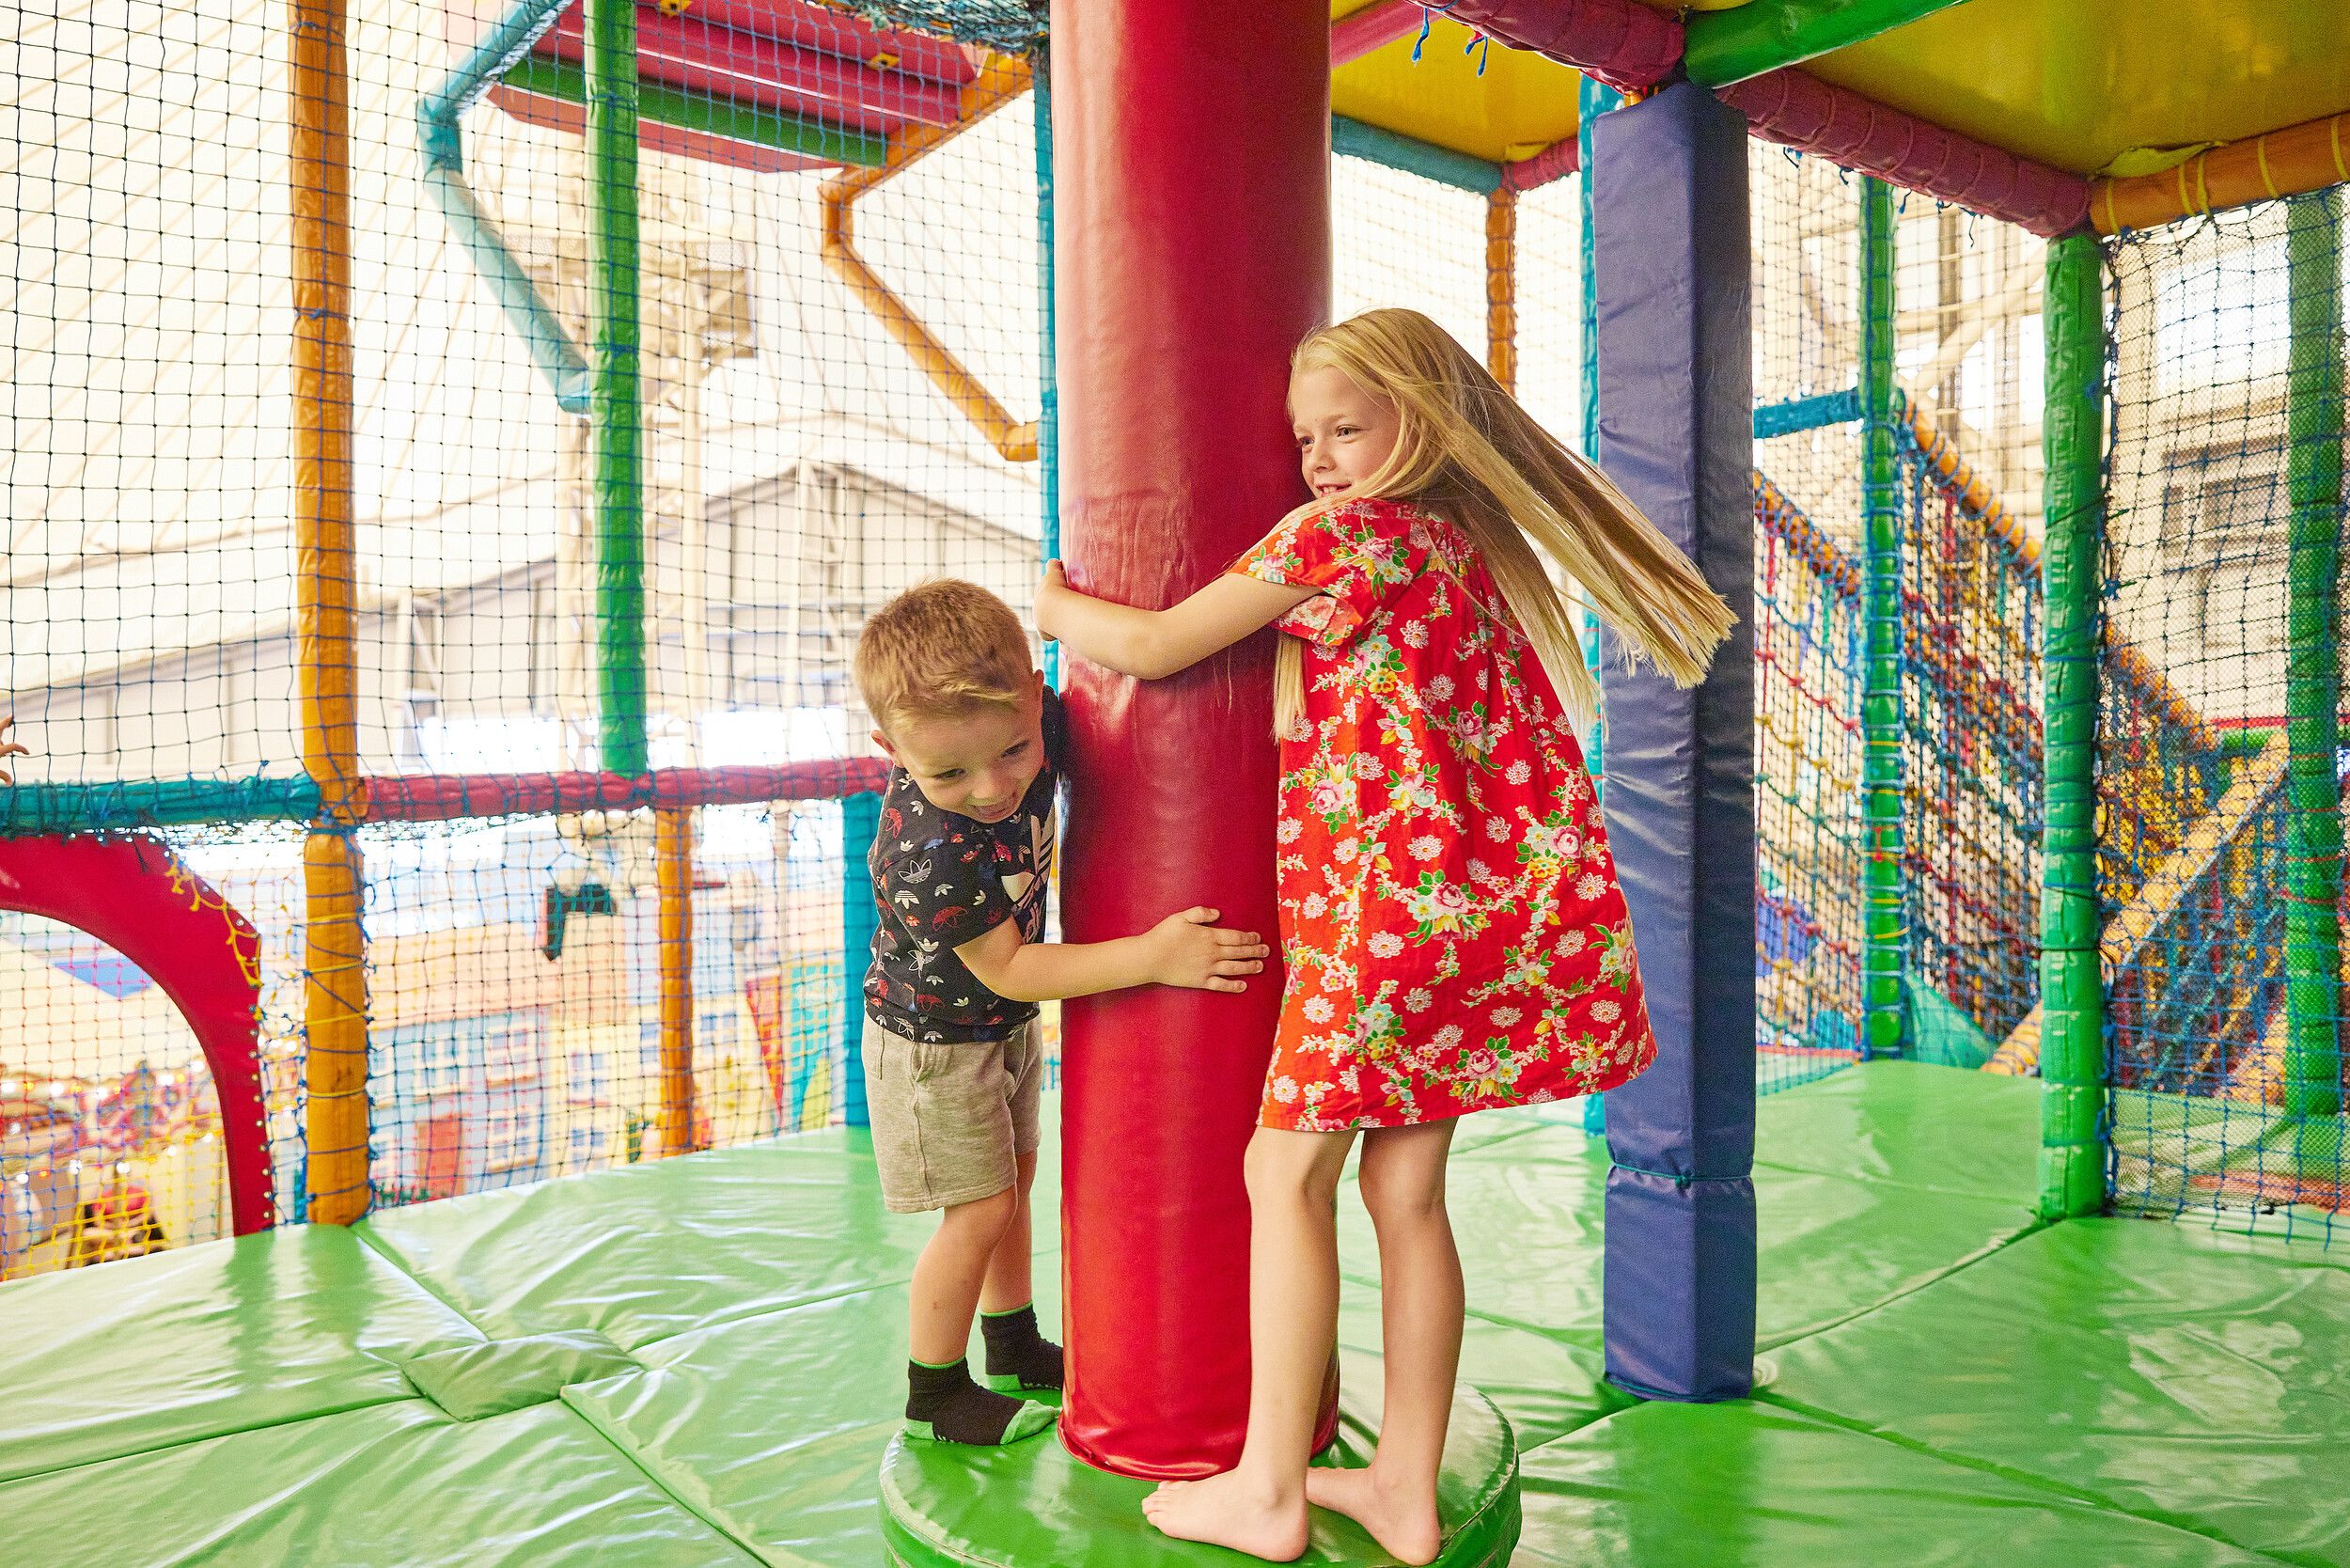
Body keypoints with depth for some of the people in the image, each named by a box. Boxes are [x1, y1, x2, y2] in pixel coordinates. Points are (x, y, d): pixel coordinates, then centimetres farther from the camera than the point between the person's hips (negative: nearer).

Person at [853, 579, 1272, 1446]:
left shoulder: (1036, 719, -21)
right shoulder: (930, 854, -39)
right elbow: (1007, 969, -30)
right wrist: (1153, 956, -34)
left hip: (1002, 1025, 7)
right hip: (934, 1041, -7)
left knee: (1012, 1181, 20)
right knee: (982, 1211, 1)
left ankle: (1016, 1350, 41)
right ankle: (933, 1398, 22)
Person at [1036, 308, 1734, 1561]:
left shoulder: (1337, 535, -8)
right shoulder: (1473, 544, 16)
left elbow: (1148, 648, -5)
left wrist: (1054, 605, 14)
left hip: (1395, 894, -8)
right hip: (1502, 900, 8)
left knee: (1285, 1170, 3)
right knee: (1405, 1184, 12)